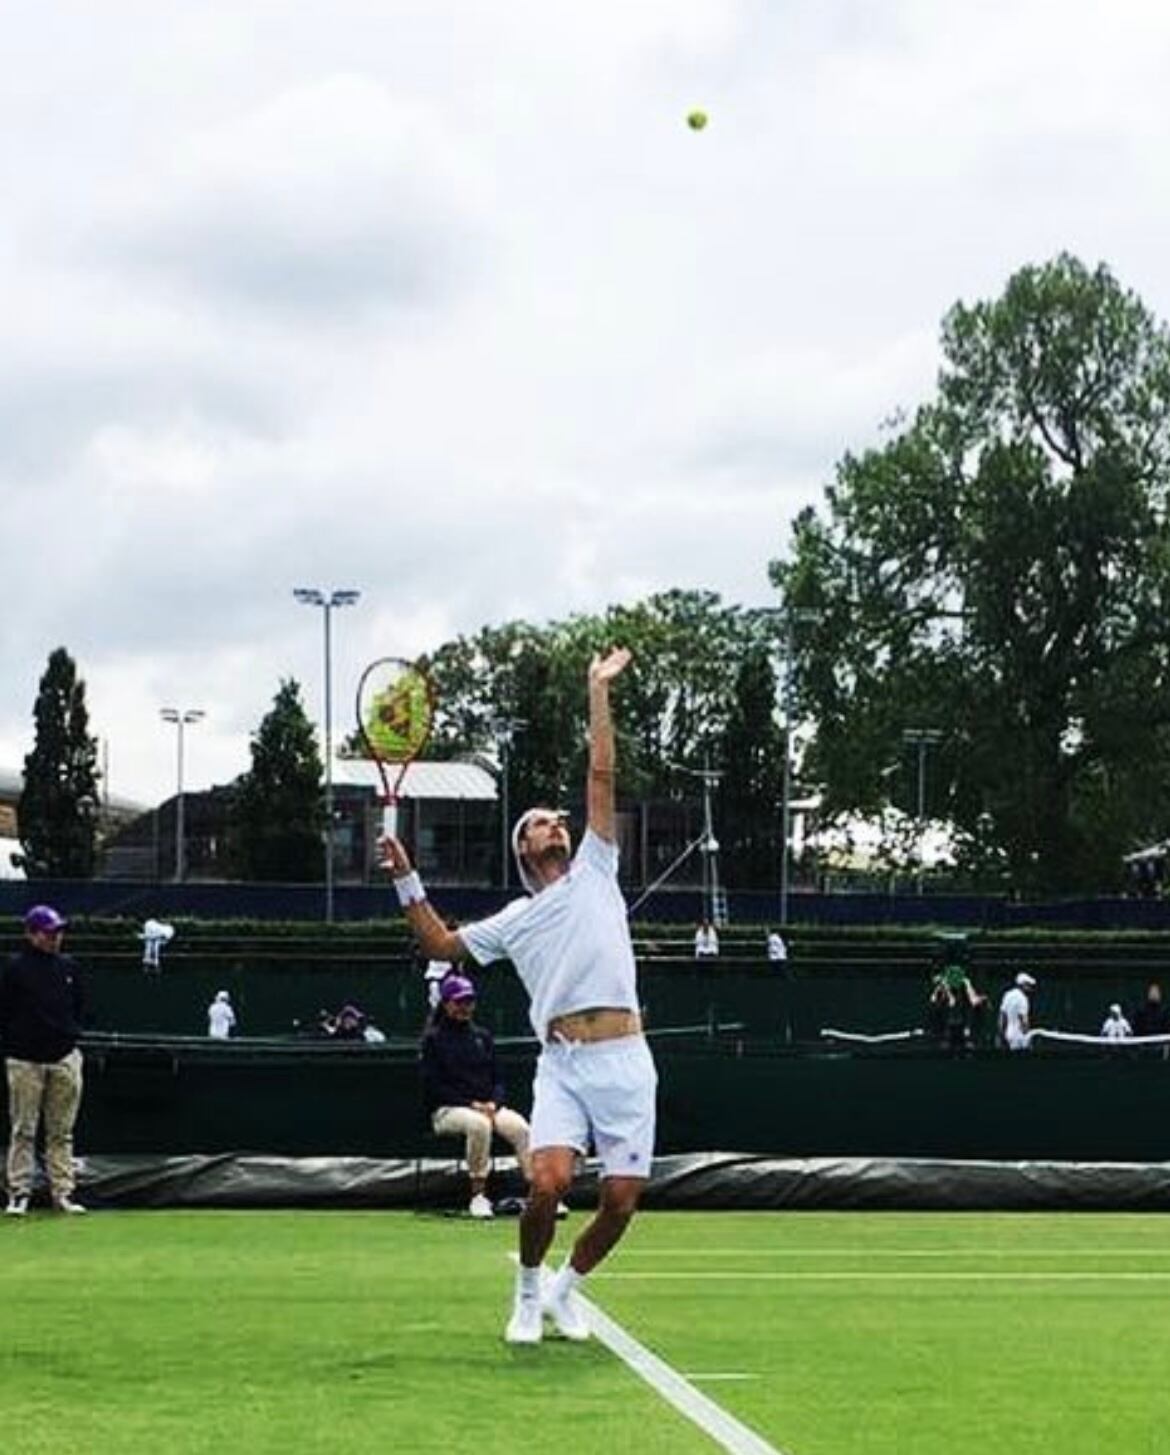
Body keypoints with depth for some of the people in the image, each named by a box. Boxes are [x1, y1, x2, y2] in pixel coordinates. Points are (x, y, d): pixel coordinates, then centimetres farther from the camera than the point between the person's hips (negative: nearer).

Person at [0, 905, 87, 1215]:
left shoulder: (68, 966, 11)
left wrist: (72, 1036, 11)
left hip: (65, 1058, 4)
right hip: (25, 1061, -4)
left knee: (62, 1132, 6)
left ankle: (63, 1192, 9)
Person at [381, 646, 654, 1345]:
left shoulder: (595, 873, 14)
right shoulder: (515, 920, 17)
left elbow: (602, 776, 10)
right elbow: (441, 944, 24)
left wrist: (600, 691, 8)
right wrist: (407, 878, 16)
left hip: (625, 1058, 0)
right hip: (563, 1062, 0)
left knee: (621, 1201, -2)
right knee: (549, 1183, -18)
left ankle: (567, 1286, 23)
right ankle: (530, 1289, 8)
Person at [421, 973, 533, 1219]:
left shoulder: (483, 1036, 19)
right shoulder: (433, 1038, 3)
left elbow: (497, 1079, 18)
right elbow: (432, 1087, -5)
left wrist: (494, 1103, -5)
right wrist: (471, 1105, -13)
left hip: (487, 1106, 5)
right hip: (447, 1110, -4)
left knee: (520, 1127, -26)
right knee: (479, 1124, -38)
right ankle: (478, 1196, -30)